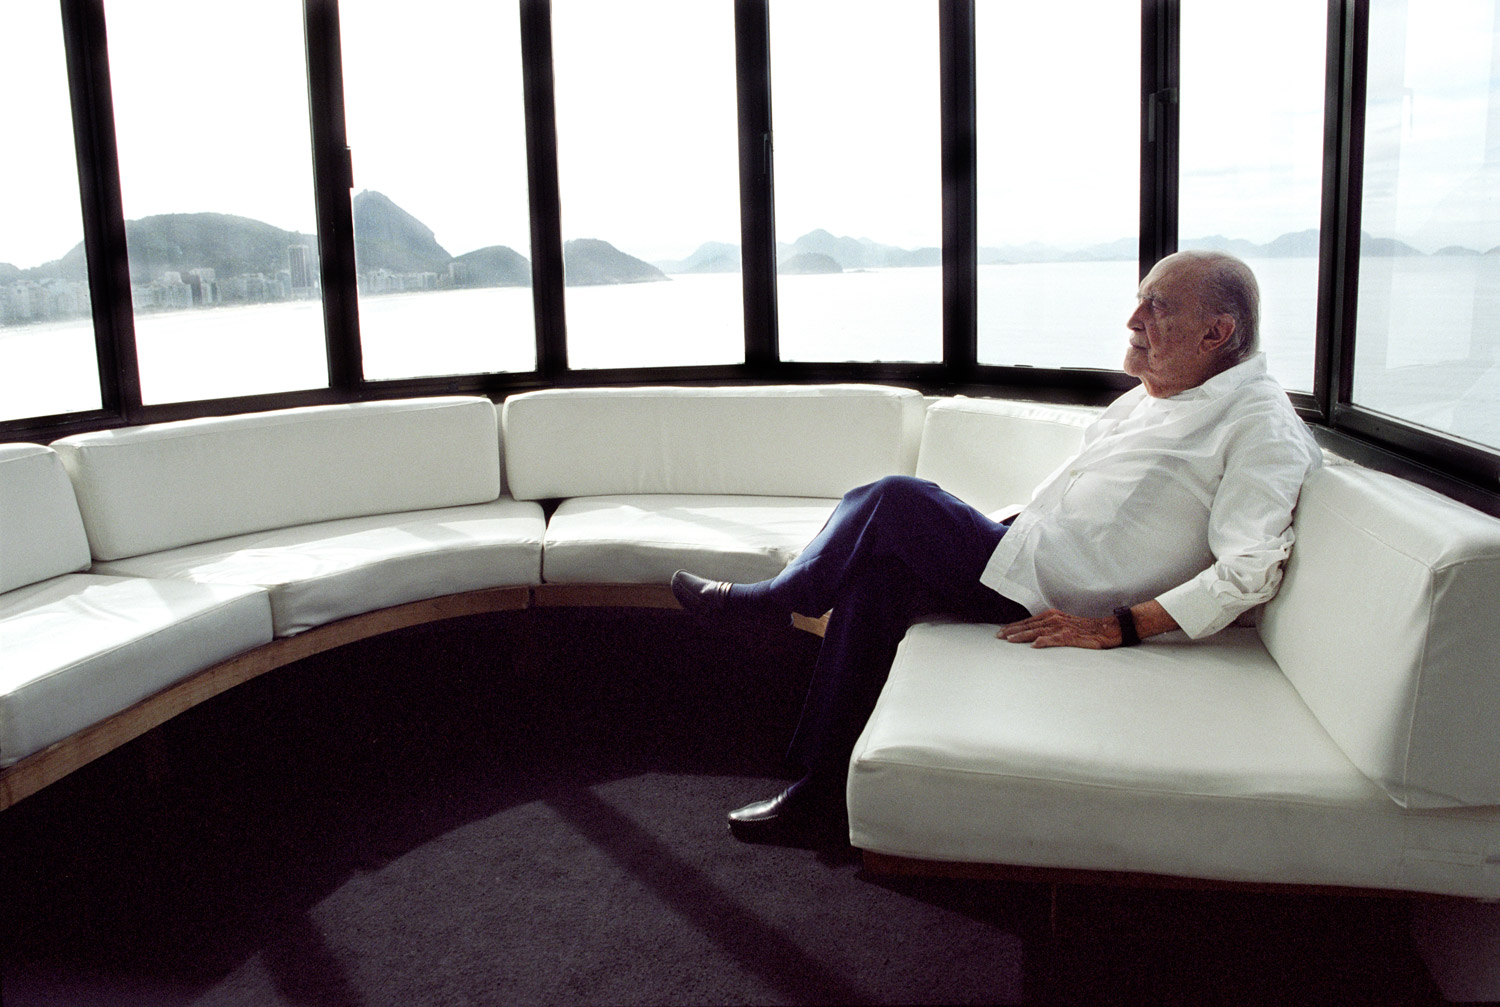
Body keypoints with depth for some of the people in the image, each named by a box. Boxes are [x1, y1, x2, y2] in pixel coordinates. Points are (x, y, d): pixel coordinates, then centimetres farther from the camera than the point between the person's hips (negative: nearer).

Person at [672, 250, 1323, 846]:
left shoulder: (1260, 426, -12)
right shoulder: (1154, 394, 17)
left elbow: (1248, 571, -21)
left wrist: (1114, 629, -24)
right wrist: (993, 532, 14)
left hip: (1053, 600, -9)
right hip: (1026, 555, 9)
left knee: (897, 504, -16)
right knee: (879, 569, -10)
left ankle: (762, 601, 10)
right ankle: (822, 789, -3)